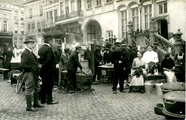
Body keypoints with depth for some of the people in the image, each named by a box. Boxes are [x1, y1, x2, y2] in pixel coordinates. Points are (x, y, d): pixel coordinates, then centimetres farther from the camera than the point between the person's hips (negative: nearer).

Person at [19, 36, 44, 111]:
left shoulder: (31, 53, 14)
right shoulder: (25, 53, -16)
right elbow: (22, 65, -25)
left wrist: (37, 68, 9)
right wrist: (31, 68, -18)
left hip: (34, 74, 10)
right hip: (29, 74, -10)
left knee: (37, 88, 19)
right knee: (29, 90, -1)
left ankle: (36, 103, 34)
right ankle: (29, 107, 9)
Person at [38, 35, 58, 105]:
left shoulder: (40, 48, 9)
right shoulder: (49, 48, -16)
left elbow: (40, 59, 9)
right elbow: (49, 60, -22)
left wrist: (42, 65, 10)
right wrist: (43, 65, -10)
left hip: (43, 70, 8)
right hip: (49, 69, -8)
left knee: (44, 85, 15)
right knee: (49, 85, 1)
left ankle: (43, 99, 22)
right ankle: (49, 100, 8)